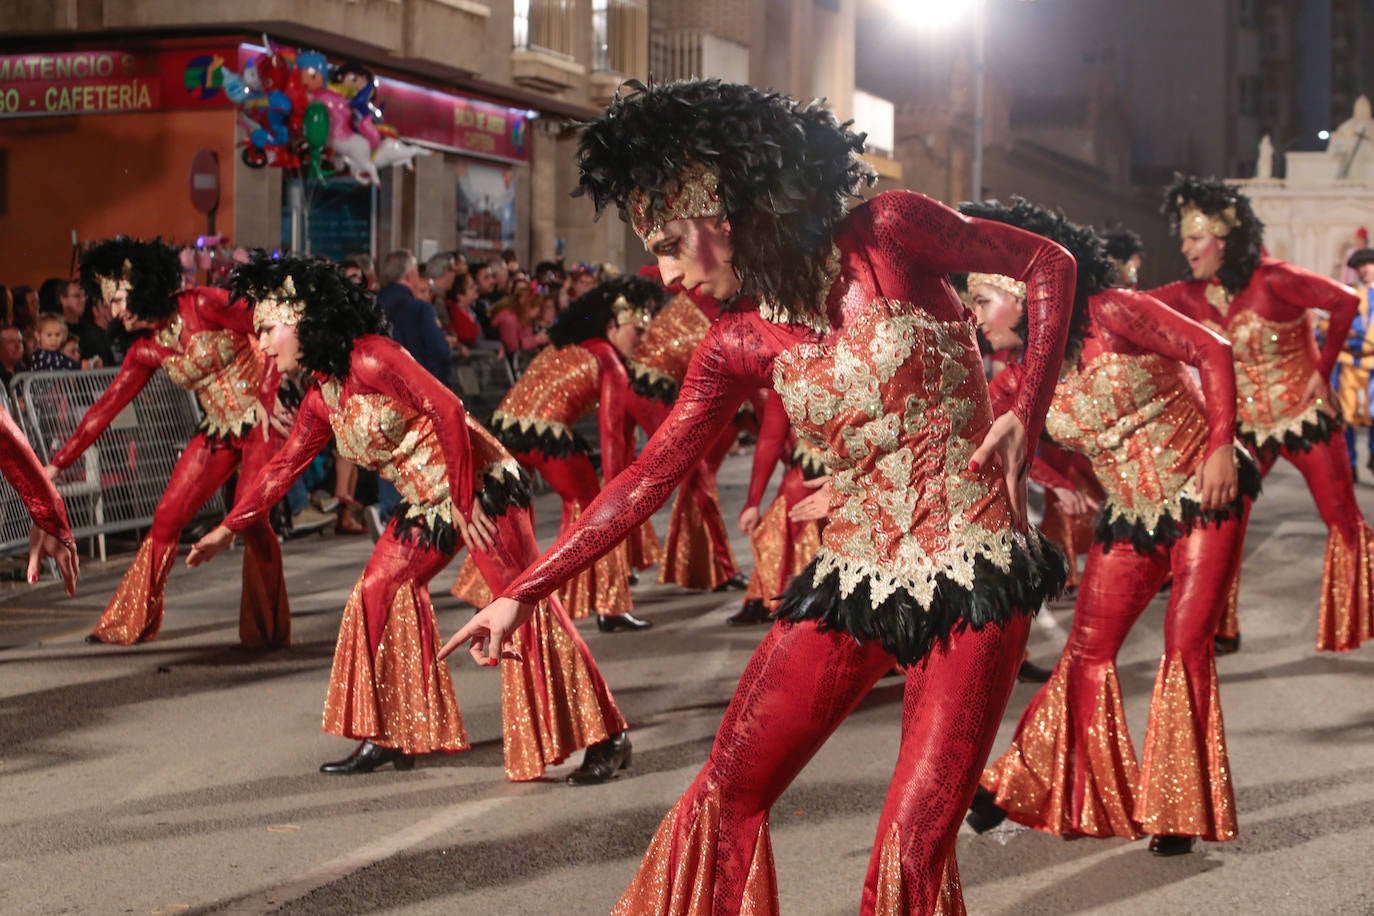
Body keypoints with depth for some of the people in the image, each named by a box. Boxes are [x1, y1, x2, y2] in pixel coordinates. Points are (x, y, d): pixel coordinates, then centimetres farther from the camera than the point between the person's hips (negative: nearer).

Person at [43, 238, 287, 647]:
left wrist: (267, 397, -19)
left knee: (251, 518, -14)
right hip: (218, 431, 6)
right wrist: (58, 463, 10)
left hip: (260, 418, -6)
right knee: (166, 517, 3)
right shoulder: (146, 350, 5)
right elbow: (107, 405, 10)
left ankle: (268, 630, 2)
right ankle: (131, 623, 15)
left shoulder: (202, 306, -13)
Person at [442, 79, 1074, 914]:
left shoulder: (889, 234, -8)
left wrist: (1027, 415, -10)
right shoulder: (739, 346, 4)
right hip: (854, 577, 5)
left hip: (974, 574, -5)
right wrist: (524, 593, 3)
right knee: (727, 799, 3)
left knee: (914, 846, -10)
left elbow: (1049, 264, 1)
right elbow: (648, 479, 5)